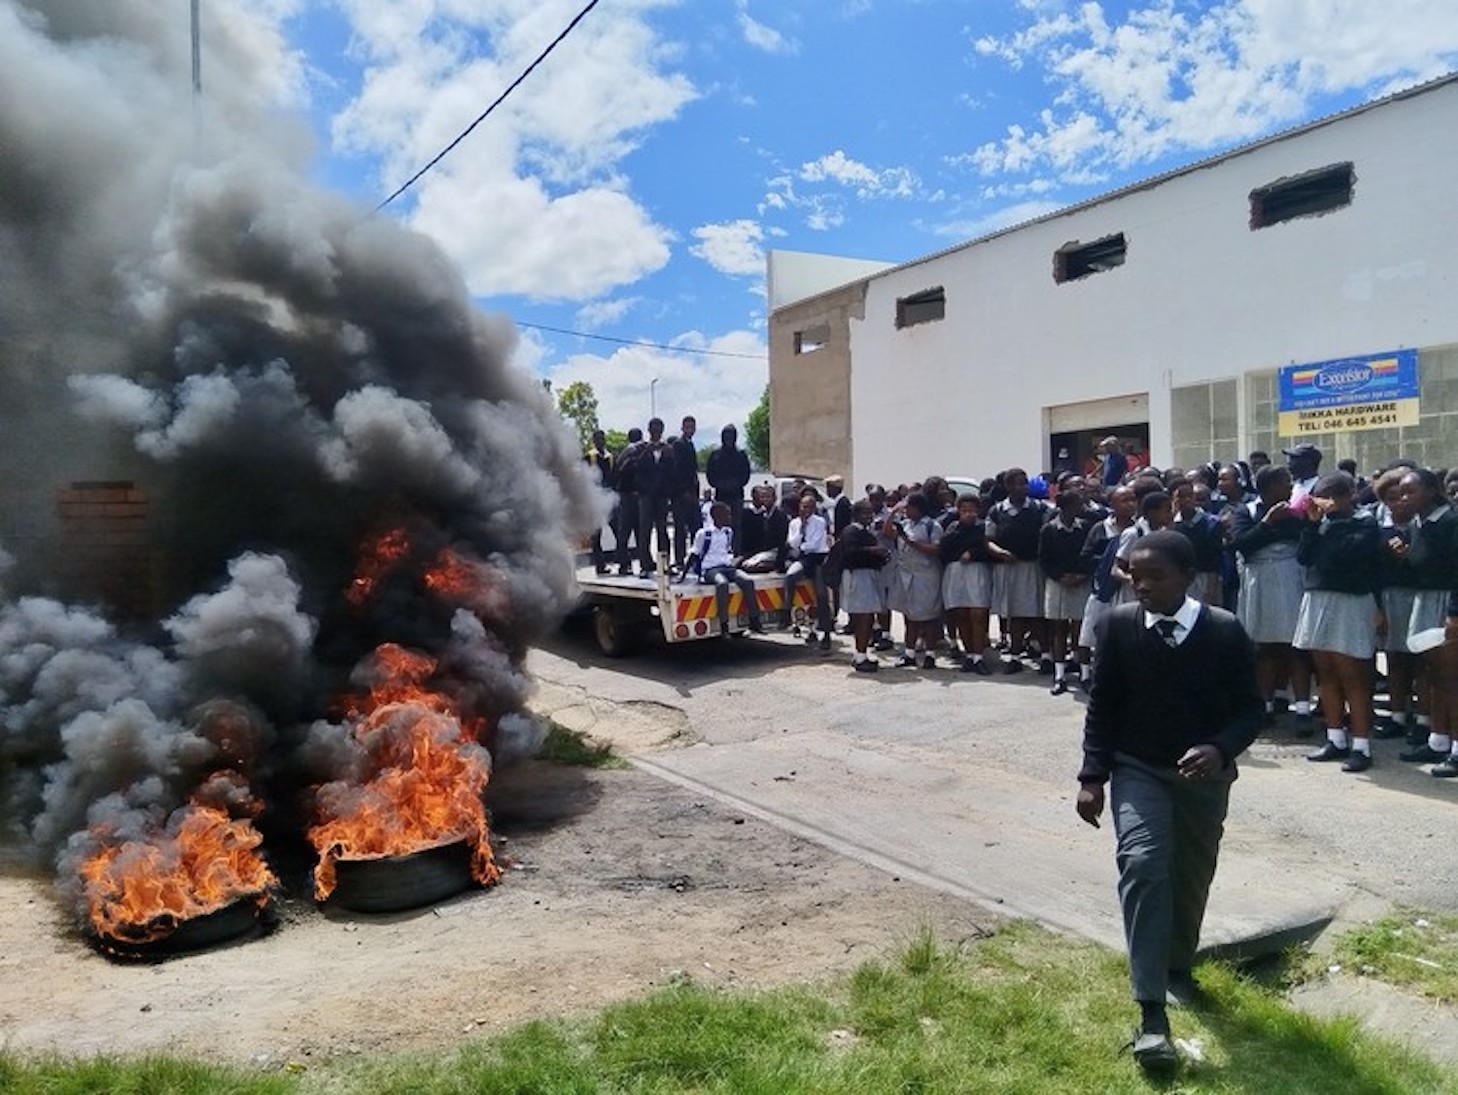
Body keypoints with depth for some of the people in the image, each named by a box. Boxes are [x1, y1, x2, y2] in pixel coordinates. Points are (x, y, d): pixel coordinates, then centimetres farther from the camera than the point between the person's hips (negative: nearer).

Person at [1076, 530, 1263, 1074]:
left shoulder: (1226, 631, -13)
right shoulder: (1120, 625, -10)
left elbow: (1250, 708, -7)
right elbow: (1102, 704, -3)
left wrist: (1220, 749, -27)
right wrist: (1092, 776, -7)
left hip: (1203, 775, 1)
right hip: (1137, 769, -1)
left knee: (1190, 879, 15)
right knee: (1142, 865, -19)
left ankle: (1177, 967, 43)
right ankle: (1152, 1012, -18)